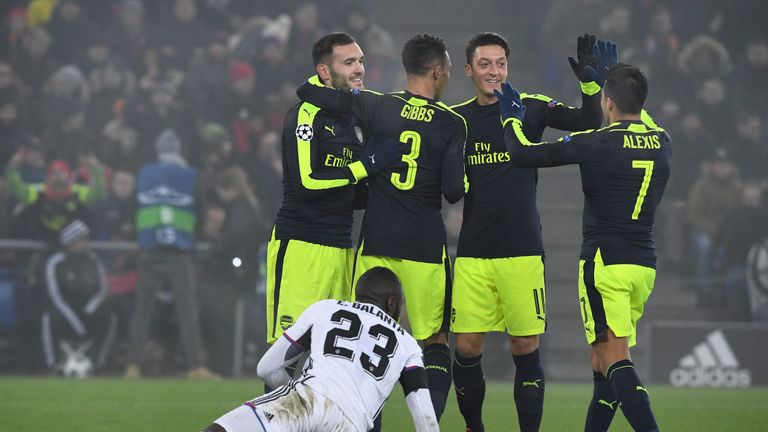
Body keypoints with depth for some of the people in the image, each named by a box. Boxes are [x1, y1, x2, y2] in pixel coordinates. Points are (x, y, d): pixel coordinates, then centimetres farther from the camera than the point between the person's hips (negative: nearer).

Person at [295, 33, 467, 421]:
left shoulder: (377, 106, -2)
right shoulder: (452, 123, -4)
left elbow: (307, 90, -5)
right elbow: (454, 191, -8)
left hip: (376, 243, 1)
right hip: (425, 244, -1)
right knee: (435, 340, 9)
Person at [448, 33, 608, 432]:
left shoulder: (531, 107, 2)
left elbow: (588, 124, -6)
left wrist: (589, 82, -20)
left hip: (521, 250, -2)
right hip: (472, 253, 2)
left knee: (525, 348, -3)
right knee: (466, 348, 0)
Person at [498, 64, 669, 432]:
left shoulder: (596, 143, -12)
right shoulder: (662, 144, 7)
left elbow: (522, 154, -6)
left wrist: (511, 116, 14)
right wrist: (609, 82, 42)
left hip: (605, 262, -7)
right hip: (644, 265, 7)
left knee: (615, 360, -13)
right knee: (603, 361, 16)